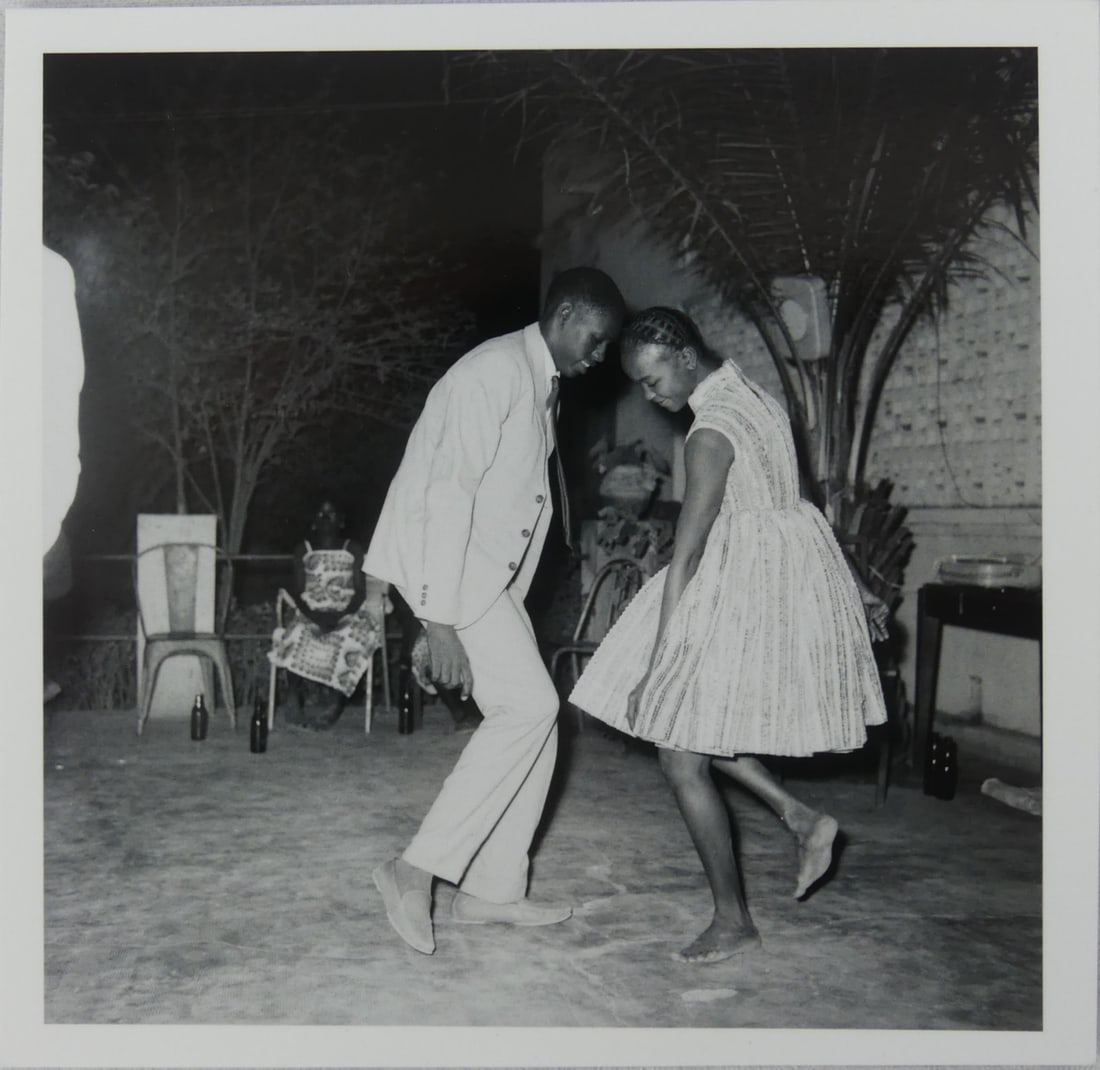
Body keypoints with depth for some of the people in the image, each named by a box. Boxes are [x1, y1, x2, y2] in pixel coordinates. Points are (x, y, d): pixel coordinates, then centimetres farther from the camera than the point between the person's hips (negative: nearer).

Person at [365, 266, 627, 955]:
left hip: (491, 570, 10)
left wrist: (503, 604, 12)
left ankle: (493, 889, 14)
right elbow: (450, 492, -23)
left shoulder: (543, 384, 15)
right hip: (443, 561, -10)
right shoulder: (496, 372, -16)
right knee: (529, 705, -16)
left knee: (535, 716, 5)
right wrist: (441, 620, -26)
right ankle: (419, 867, -8)